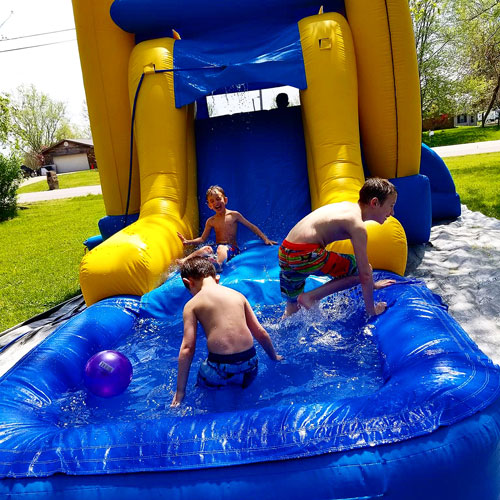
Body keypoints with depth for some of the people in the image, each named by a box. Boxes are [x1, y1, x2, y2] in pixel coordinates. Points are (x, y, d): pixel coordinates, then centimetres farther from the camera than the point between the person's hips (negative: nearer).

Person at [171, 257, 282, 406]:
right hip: (250, 363, 5)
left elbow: (187, 348, -4)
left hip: (220, 367, -4)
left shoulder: (192, 304, 1)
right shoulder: (237, 295, 11)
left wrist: (180, 391, 2)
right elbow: (261, 333, 14)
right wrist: (275, 357, 32)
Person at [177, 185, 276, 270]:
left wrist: (265, 239, -3)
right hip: (217, 247, 4)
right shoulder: (210, 221, 10)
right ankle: (185, 261, -44)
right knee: (205, 249, -28)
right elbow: (202, 239, 14)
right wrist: (188, 242, -2)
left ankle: (217, 264, -68)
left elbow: (251, 226, 5)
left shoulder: (234, 215, 2)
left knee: (222, 249, -37)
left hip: (232, 248, -4)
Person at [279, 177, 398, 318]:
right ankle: (311, 297, -1)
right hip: (306, 255, -9)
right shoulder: (357, 225, -11)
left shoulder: (349, 207, 17)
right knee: (359, 270, 3)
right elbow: (365, 274, -10)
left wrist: (372, 284, 40)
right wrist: (371, 310, 2)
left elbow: (362, 257, 30)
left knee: (292, 311, 22)